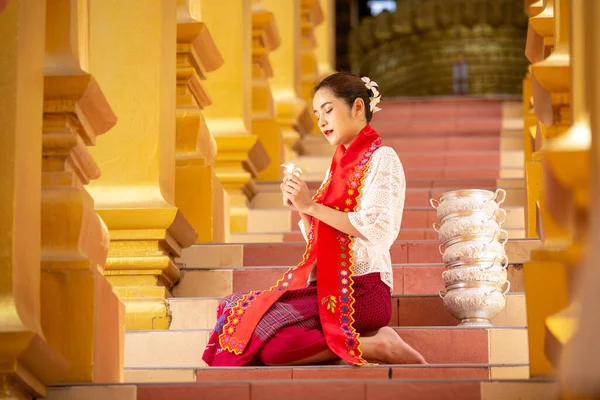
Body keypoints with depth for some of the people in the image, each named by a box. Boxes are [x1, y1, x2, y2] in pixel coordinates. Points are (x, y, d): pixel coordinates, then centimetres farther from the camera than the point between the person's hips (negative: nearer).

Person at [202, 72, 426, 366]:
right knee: (233, 308, -10)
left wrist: (312, 206, -13)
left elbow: (376, 229, -17)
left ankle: (376, 347, -16)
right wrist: (301, 209, 2)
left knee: (264, 335, -27)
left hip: (360, 290, -9)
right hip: (325, 284, 9)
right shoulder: (339, 164, 22)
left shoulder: (381, 159, -3)